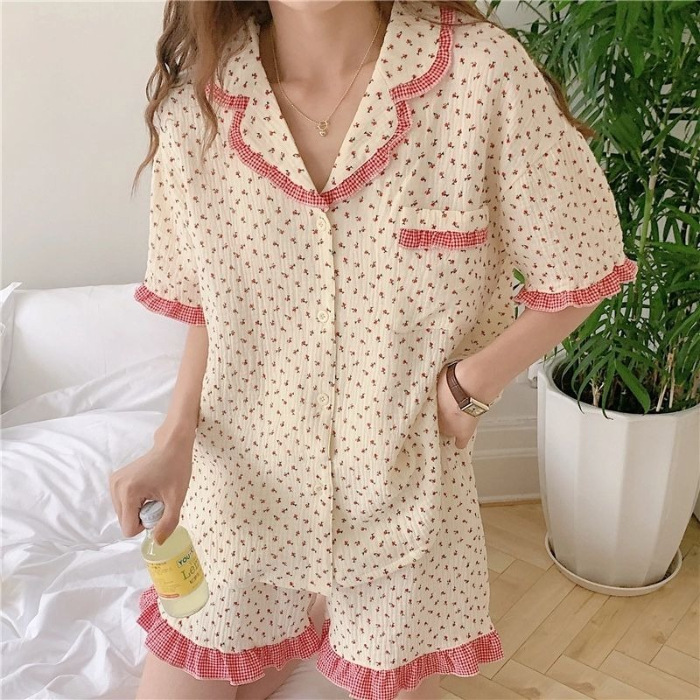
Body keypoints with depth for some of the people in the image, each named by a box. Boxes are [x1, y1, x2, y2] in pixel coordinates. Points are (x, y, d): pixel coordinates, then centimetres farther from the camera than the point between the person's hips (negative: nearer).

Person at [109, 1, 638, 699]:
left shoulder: (484, 72, -17)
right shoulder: (195, 97, -8)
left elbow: (577, 275, -6)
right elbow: (206, 304, 4)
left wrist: (467, 387, -12)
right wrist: (174, 439, -8)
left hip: (401, 485, -2)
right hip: (240, 482, 3)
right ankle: (305, 619, 40)